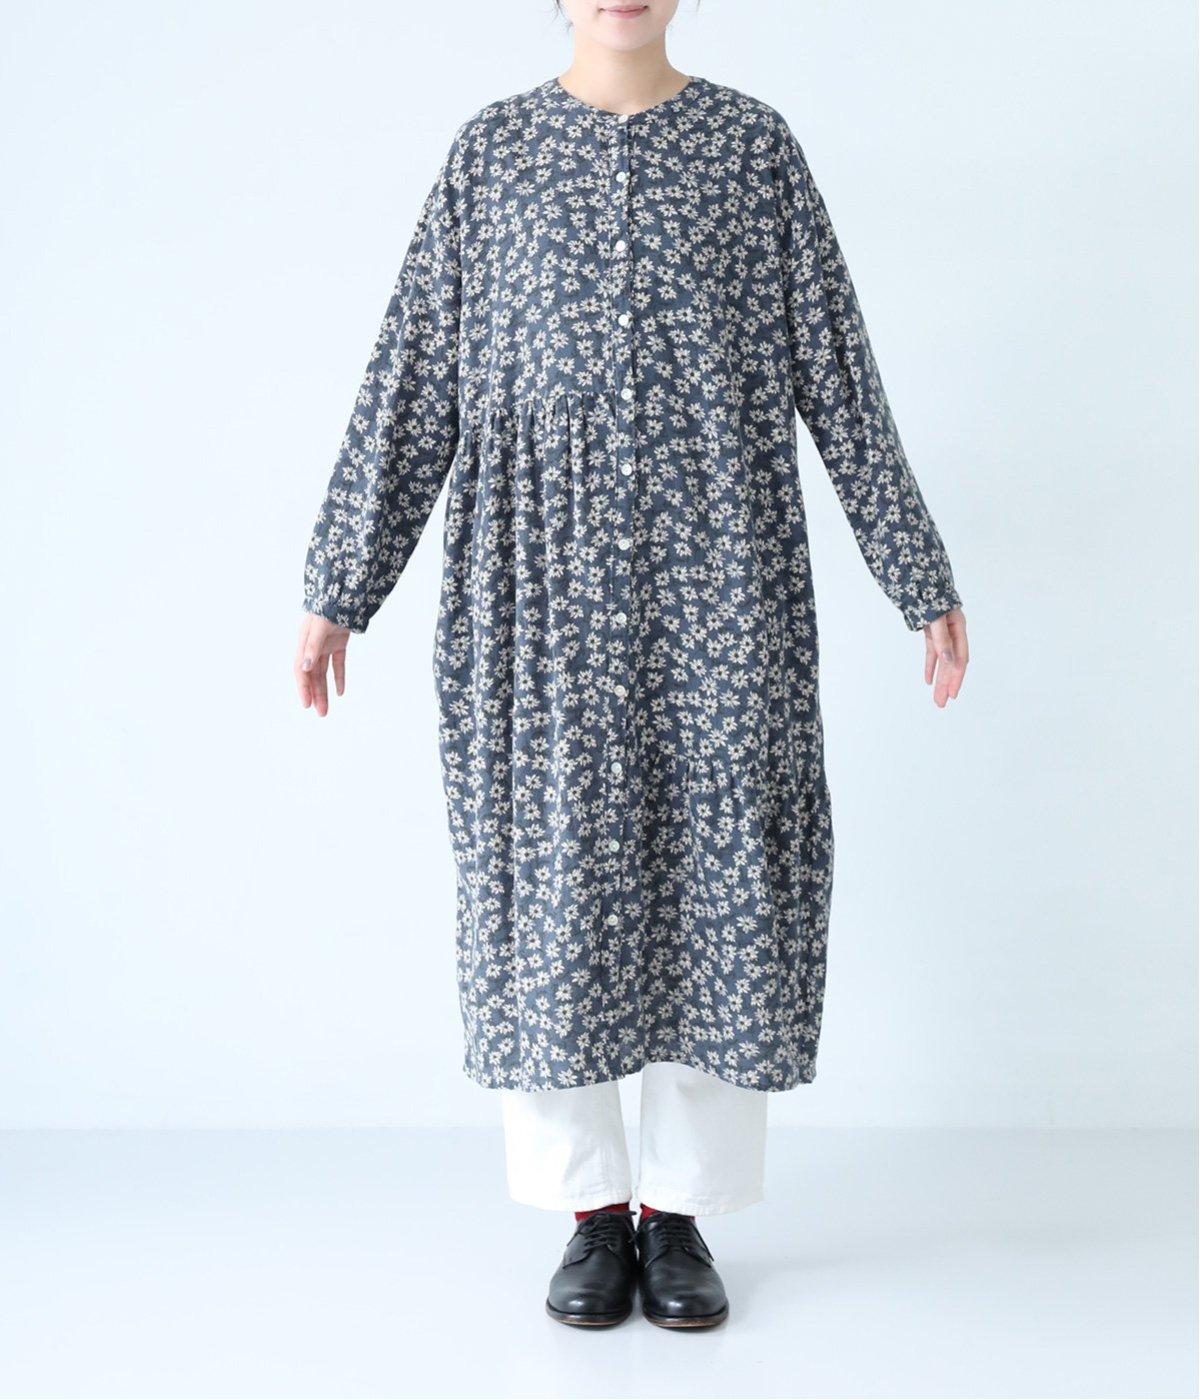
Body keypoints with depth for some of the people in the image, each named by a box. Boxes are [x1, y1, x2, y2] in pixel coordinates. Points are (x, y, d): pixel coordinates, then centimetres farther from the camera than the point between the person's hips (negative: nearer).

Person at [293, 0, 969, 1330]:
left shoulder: (754, 144, 8)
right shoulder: (494, 147, 9)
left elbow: (837, 374, 7)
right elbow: (413, 375, 7)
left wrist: (922, 580, 5)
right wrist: (337, 587, 3)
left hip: (717, 573, 0)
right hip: (545, 579, 0)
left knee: (718, 870, 1)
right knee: (551, 874, 1)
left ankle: (680, 1210, 17)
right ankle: (595, 1210, 18)